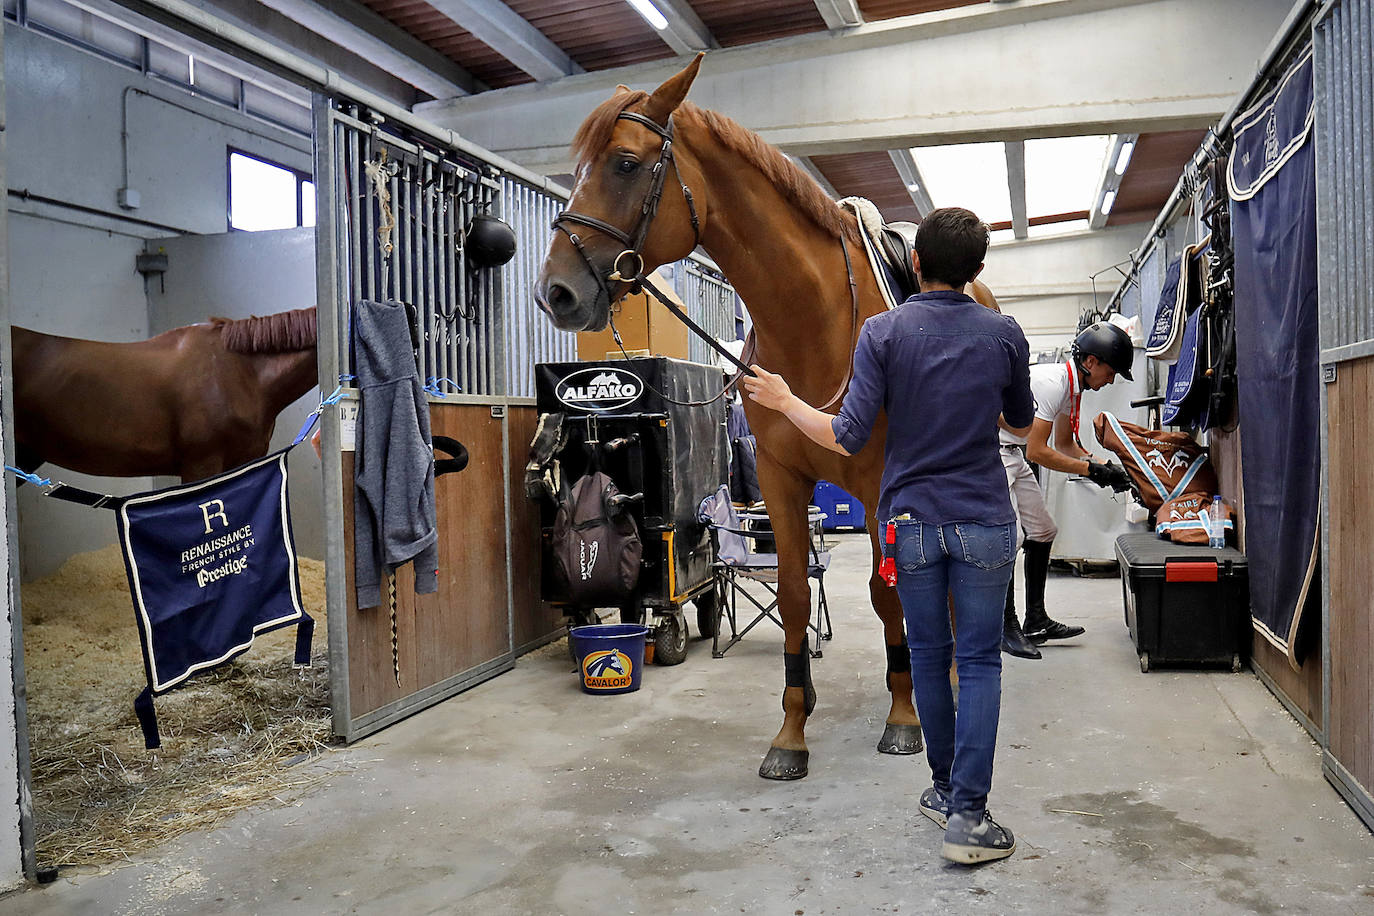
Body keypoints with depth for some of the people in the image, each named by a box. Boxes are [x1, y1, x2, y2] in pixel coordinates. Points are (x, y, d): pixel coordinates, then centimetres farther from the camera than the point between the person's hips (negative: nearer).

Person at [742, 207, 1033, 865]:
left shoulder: (883, 332, -9)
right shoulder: (1004, 334, -2)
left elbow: (847, 438, -14)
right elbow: (1021, 421, 14)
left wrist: (785, 402, 1)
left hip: (912, 520, 0)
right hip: (984, 521, 0)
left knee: (928, 655, 14)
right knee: (979, 661, 5)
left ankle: (945, 788, 28)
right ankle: (967, 813, 2)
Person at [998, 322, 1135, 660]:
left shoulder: (1073, 386, 7)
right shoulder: (1052, 382, -24)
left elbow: (1064, 444, 17)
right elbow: (1037, 451, -24)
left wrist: (1105, 468, 4)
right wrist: (1091, 469, -18)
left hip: (1014, 456, 11)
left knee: (1042, 531, 12)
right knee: (1009, 536, -18)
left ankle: (1036, 622, 20)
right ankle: (1007, 628, -8)